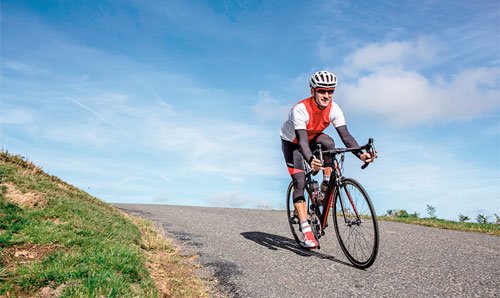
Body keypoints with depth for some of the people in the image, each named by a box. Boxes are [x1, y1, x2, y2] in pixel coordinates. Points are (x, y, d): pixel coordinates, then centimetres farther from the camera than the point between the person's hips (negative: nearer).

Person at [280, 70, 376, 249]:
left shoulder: (333, 109, -21)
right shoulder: (300, 110, -35)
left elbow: (345, 135, -28)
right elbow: (302, 140, -44)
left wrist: (360, 154, -45)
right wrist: (310, 160, -63)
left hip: (313, 138, 4)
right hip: (292, 142, -4)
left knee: (328, 142, -32)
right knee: (299, 182, -17)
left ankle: (326, 187, -16)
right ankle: (306, 233, -16)